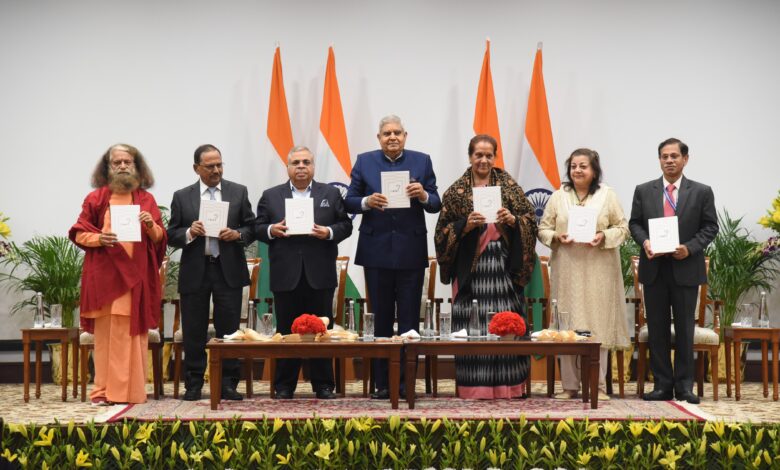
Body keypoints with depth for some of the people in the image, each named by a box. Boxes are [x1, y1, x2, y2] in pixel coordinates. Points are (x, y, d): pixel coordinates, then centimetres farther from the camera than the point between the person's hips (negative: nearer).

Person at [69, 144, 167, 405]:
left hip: (137, 275, 1)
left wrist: (151, 226, -12)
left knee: (134, 332, 1)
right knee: (106, 332, -2)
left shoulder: (147, 199, 9)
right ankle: (103, 390, 3)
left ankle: (132, 390, 5)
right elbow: (78, 234, 4)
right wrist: (98, 238, -14)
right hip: (105, 275, -1)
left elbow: (160, 239, 8)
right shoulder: (95, 198, 6)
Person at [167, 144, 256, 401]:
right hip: (194, 272, 0)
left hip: (229, 271, 0)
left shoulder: (239, 192, 6)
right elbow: (172, 235, 5)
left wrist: (238, 234, -13)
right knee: (194, 332, 5)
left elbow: (252, 227, 6)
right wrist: (189, 232, -14)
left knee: (229, 329, 2)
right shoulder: (182, 197, 6)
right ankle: (193, 384, 15)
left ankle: (228, 384, 10)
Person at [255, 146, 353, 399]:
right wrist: (271, 230, -12)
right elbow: (258, 229, 8)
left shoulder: (331, 194, 10)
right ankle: (284, 385, 13)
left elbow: (345, 225, 7)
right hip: (286, 276, 0)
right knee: (286, 331, 5)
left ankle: (323, 385, 12)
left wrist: (329, 232, -11)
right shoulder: (270, 196, 10)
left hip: (320, 275, 0)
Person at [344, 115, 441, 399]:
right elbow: (349, 202, 3)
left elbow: (436, 205, 3)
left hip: (411, 251, 0)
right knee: (381, 320, 7)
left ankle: (406, 382, 10)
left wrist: (423, 195, -17)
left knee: (409, 320, 2)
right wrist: (367, 202, -17)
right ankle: (382, 383, 14)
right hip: (377, 251, 0)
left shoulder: (422, 161, 5)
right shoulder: (364, 162, 5)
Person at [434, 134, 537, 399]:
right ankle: (474, 386, 4)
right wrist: (466, 225, -13)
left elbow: (530, 217, 6)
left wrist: (513, 220, -13)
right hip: (471, 265, -1)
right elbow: (444, 230, 4)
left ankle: (509, 385, 7)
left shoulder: (508, 185, 9)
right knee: (472, 324, -3)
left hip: (504, 264, 1)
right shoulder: (456, 191, 6)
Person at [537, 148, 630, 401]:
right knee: (566, 326, 1)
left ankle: (597, 385, 6)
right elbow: (543, 228, 10)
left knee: (597, 325, 0)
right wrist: (556, 237, -10)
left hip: (598, 270, -1)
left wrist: (604, 237, -12)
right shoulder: (558, 197, 9)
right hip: (566, 270, 1)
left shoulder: (608, 196, 6)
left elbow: (622, 228, 5)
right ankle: (569, 385, 8)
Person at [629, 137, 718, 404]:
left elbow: (710, 226, 2)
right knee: (657, 329, 4)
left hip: (686, 269, -1)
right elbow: (634, 223, 9)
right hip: (654, 269, 2)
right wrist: (644, 241, -11)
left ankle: (684, 385, 10)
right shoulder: (643, 191, 8)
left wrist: (690, 248, -13)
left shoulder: (702, 192, 3)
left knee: (684, 329, 4)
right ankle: (662, 384, 11)